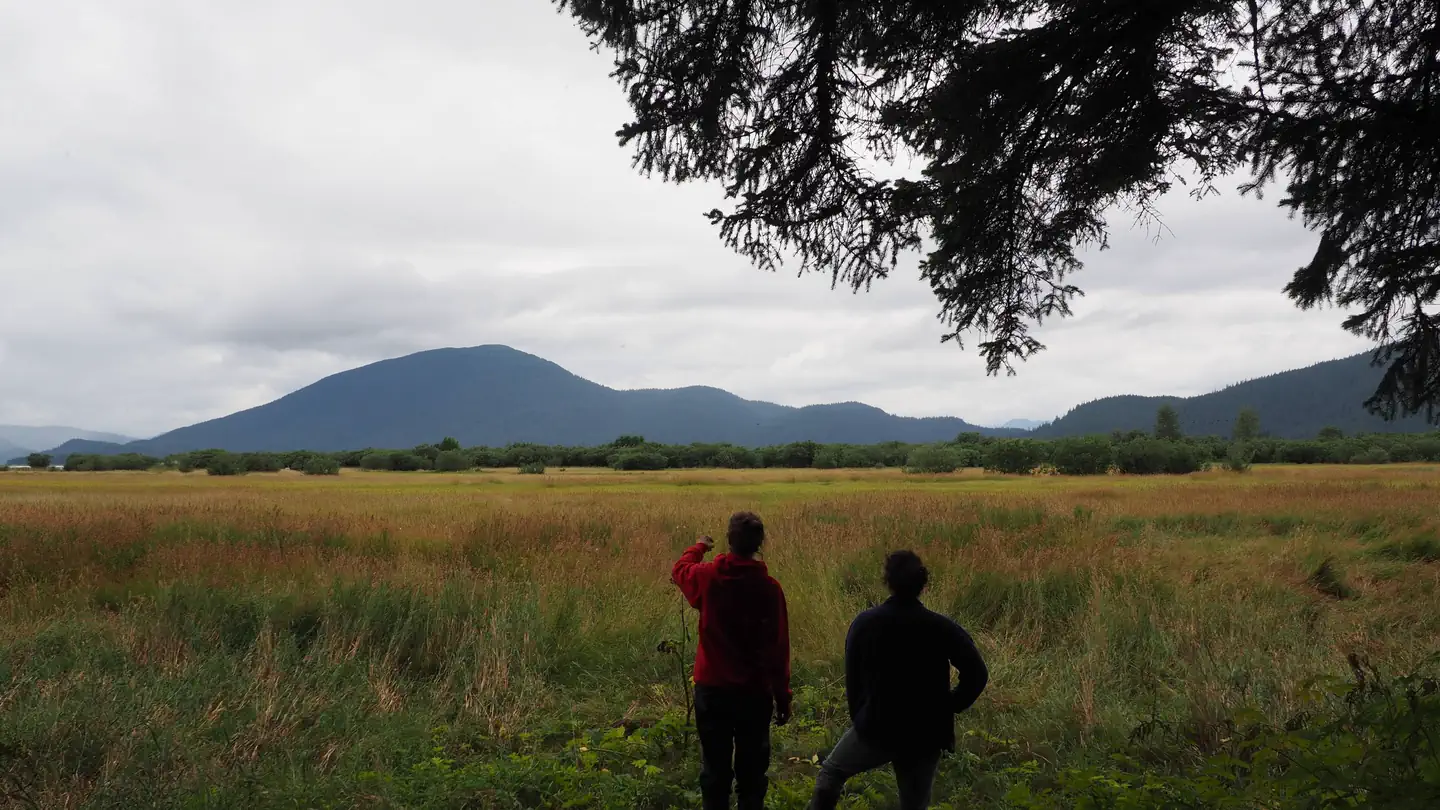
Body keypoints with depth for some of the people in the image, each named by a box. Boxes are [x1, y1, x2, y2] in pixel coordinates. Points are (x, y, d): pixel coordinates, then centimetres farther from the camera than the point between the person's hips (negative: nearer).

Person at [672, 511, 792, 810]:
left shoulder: (707, 576, -8)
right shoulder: (769, 588, -12)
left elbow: (679, 570, 17)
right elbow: (779, 648, -7)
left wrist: (699, 548, 36)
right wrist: (782, 698, 2)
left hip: (712, 688, 1)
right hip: (755, 691, -1)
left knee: (715, 766, 13)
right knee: (752, 768, 12)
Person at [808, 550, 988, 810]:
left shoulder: (864, 623, -4)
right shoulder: (942, 627, -6)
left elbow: (852, 678, 2)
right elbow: (977, 673, -12)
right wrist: (951, 707, 3)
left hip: (876, 729, -1)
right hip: (925, 735, 1)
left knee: (831, 772, 24)